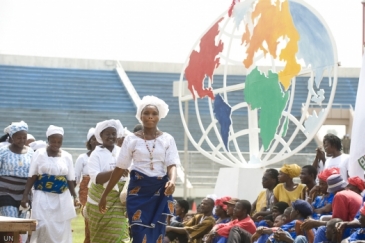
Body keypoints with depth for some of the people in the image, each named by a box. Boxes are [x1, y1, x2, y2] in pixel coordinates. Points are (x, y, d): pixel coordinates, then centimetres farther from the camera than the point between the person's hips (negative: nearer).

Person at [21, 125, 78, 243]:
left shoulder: (67, 156, 7)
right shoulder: (39, 154, 0)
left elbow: (70, 179, 11)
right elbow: (32, 176, 0)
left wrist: (75, 196, 1)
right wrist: (25, 195, -7)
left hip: (62, 198, 3)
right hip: (43, 197, -3)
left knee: (62, 229, 2)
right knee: (43, 227, -12)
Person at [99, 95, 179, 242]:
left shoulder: (167, 139, 3)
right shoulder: (131, 139, 1)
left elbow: (172, 165, -7)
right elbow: (120, 169, 4)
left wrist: (172, 181, -30)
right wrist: (105, 195, 4)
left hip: (160, 191, 1)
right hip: (138, 190, -1)